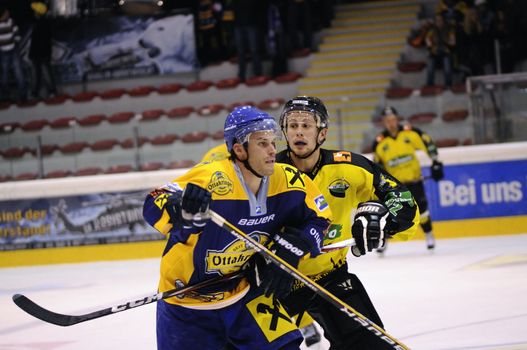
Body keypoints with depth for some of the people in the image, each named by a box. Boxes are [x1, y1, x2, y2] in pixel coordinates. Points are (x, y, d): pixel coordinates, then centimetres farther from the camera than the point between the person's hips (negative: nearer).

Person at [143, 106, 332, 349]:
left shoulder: (287, 182, -12)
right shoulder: (210, 179, -30)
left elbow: (317, 218, 3)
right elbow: (154, 207, -29)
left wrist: (289, 252, -11)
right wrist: (182, 208, -50)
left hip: (244, 291, 4)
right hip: (188, 300, -4)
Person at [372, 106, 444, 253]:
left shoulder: (410, 132, -10)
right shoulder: (380, 142, -8)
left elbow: (428, 143, -2)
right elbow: (377, 165, 1)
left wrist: (436, 162, -4)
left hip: (413, 177, 0)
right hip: (393, 181, 0)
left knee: (421, 207, 0)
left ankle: (429, 235, 19)